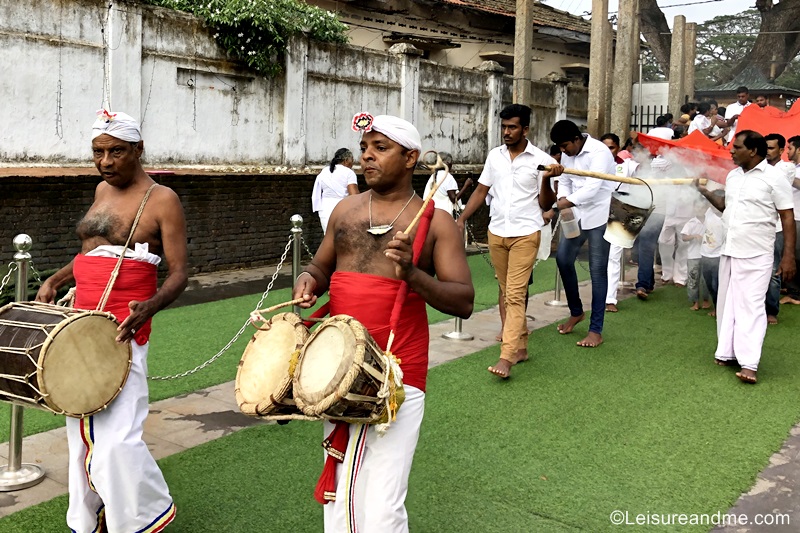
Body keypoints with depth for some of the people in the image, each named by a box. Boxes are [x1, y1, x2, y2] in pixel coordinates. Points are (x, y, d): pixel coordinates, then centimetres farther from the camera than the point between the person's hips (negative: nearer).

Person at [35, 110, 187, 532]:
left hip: (121, 331, -7)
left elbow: (178, 274, -10)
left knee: (115, 438, -12)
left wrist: (149, 307, -28)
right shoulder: (103, 190, 14)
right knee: (82, 431, 13)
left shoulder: (161, 200, -7)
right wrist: (55, 281, 13)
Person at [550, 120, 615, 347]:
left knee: (597, 270, -3)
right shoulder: (567, 154, 4)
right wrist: (563, 201, -11)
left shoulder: (599, 152, -19)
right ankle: (576, 312, 28)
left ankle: (596, 330, 3)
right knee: (563, 259, 6)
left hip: (599, 215, -7)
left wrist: (562, 204, -30)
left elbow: (592, 188, -28)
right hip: (576, 214, 7)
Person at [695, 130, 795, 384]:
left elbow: (787, 217, -10)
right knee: (727, 304, 11)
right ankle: (727, 353, 20)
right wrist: (705, 192, 8)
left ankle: (749, 364, -11)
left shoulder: (773, 178, -11)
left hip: (756, 255, -7)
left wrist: (788, 256, -15)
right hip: (729, 251, 7)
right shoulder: (733, 175, 9)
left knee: (750, 306, -9)